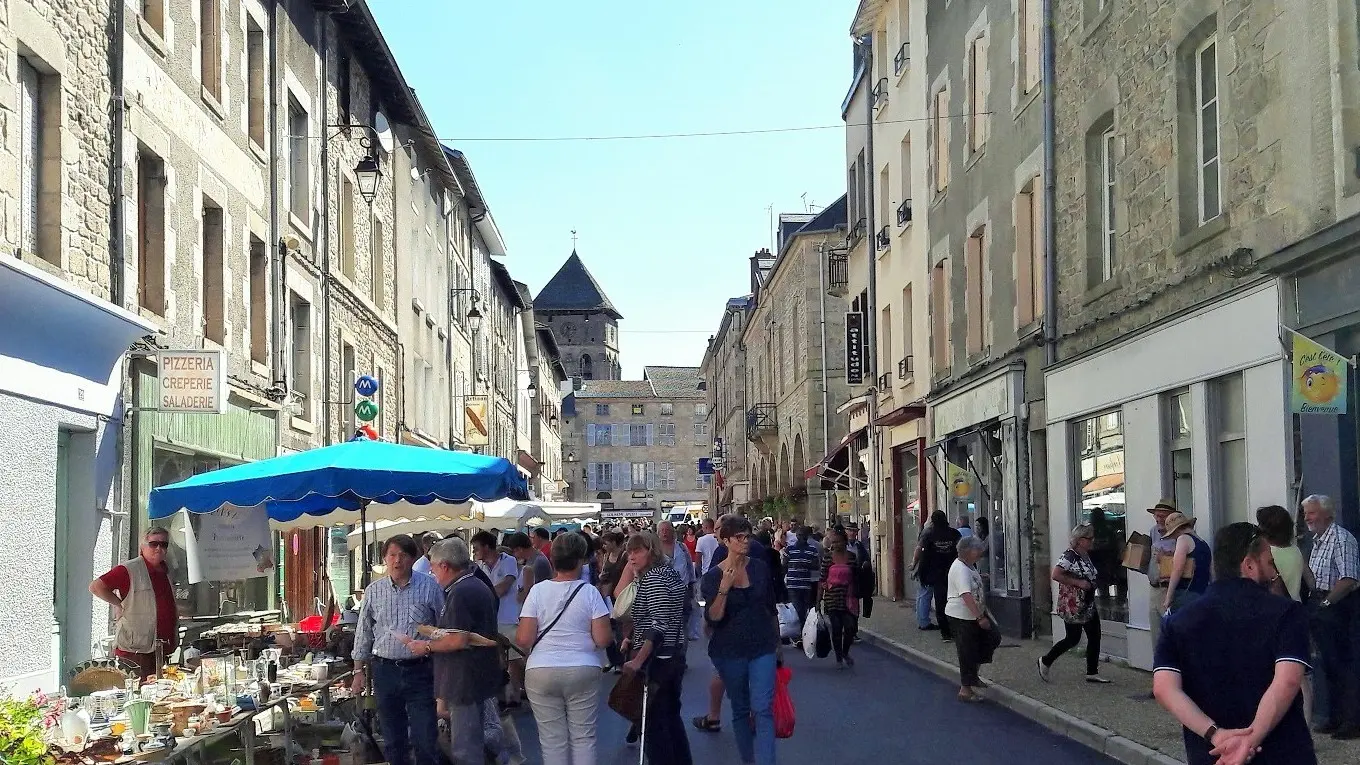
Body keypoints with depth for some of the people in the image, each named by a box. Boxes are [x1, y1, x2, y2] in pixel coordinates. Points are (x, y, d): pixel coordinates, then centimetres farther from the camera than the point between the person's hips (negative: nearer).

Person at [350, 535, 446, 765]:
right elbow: (363, 634, 12)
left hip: (420, 671, -3)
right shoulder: (374, 591, 5)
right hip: (385, 670, 3)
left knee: (426, 738, -4)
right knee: (392, 739, 12)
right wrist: (359, 671, 9)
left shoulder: (430, 587, -3)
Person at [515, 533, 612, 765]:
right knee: (583, 737, 8)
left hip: (541, 672, 1)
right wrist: (611, 634, 13)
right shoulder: (589, 592, -4)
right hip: (583, 671, 0)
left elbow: (523, 639, -6)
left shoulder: (538, 591, -2)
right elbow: (603, 639, -9)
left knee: (552, 739, 6)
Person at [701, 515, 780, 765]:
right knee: (740, 710, 13)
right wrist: (724, 589, -28)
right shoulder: (713, 576, -6)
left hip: (762, 648, 0)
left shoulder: (760, 568, 0)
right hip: (730, 651, 0)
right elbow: (713, 618, -15)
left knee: (763, 709, -11)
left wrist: (777, 641, 20)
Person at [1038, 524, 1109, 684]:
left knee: (1094, 637, 6)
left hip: (1088, 606, 9)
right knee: (1073, 639, 0)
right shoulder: (1069, 556, -18)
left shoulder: (1086, 555, 10)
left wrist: (1092, 584, 7)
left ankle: (1092, 673, 13)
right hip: (1072, 606, -9)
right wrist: (1079, 583, -24)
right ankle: (1045, 661, 19)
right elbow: (1055, 575, -27)